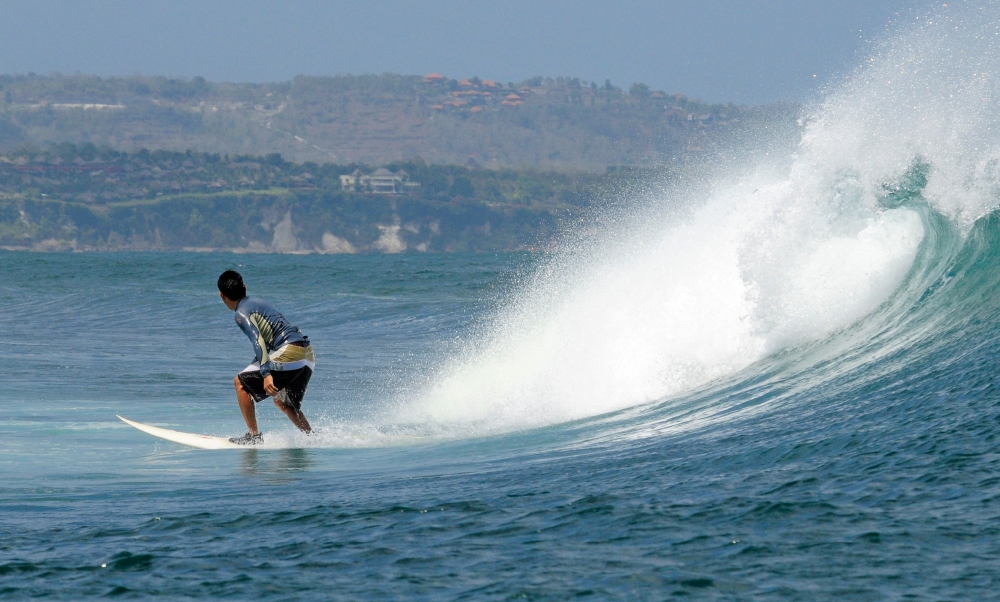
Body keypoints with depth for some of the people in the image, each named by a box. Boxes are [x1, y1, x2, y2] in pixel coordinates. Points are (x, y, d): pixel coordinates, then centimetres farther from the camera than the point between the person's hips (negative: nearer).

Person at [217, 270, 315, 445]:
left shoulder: (242, 313, -4)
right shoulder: (257, 303, 24)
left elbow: (258, 342, -18)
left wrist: (266, 374, -25)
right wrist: (255, 368, 42)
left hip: (289, 354, -9)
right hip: (308, 356, 9)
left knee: (240, 383, 3)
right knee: (282, 402, 26)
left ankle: (253, 435, -1)